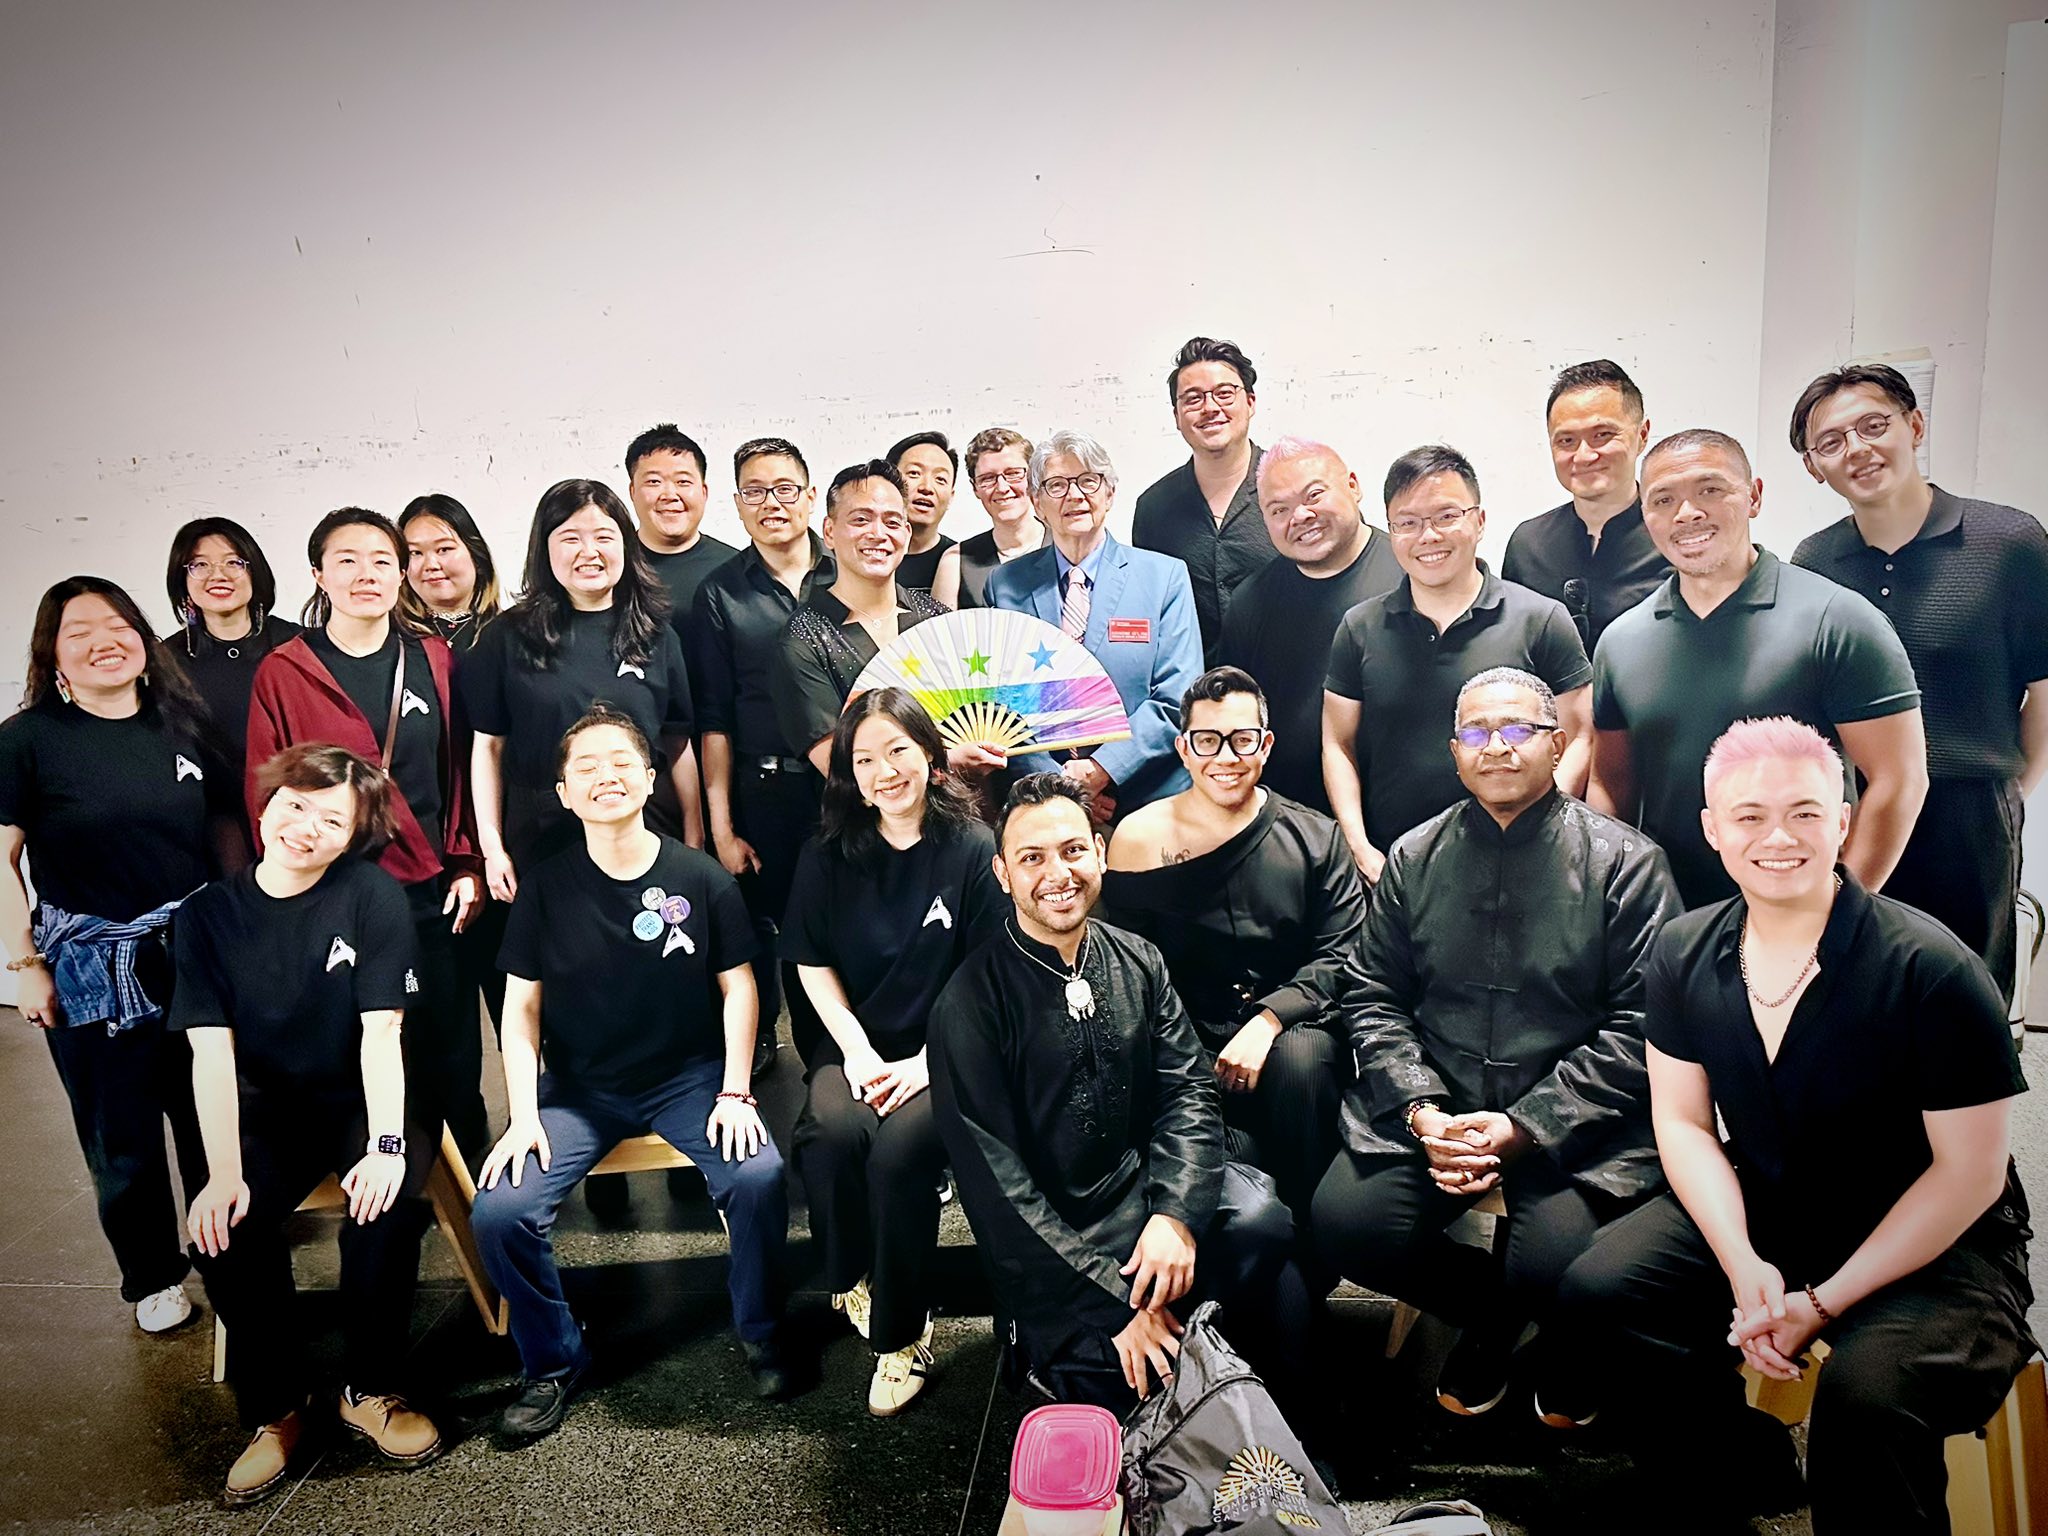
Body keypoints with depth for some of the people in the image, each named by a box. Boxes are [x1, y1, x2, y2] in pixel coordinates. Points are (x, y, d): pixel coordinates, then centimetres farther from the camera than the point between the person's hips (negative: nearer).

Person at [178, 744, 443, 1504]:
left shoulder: (371, 895, -11)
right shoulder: (209, 912, -4)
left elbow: (381, 1029, -16)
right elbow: (211, 1050, -10)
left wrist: (386, 1145, -26)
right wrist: (225, 1174, -20)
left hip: (367, 1099, -2)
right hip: (269, 1107, 2)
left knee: (388, 1201, -30)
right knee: (225, 1227, -24)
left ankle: (371, 1389, -6)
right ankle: (273, 1408, 0)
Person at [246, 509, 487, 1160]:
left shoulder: (434, 659, 5)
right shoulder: (283, 673, -1)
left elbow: (461, 770, 7)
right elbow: (265, 793, 1)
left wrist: (466, 866, 2)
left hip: (433, 893, 2)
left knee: (452, 1057, 9)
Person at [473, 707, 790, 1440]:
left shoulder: (701, 878, -4)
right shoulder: (545, 886, -2)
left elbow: (737, 986, 0)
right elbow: (521, 1007, 0)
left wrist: (735, 1091, -9)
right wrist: (524, 1117, -10)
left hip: (689, 1077, -1)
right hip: (579, 1088, 2)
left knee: (760, 1175, -27)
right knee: (498, 1210, -19)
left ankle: (759, 1332, 3)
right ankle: (553, 1361, 10)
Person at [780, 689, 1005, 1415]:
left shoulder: (971, 849, -5)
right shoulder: (828, 856, 4)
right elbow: (813, 965, 7)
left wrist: (925, 1062, -15)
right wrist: (857, 1050, -8)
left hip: (945, 1050, -2)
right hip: (857, 1045, 3)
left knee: (900, 1144, -30)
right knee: (832, 1129, -28)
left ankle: (902, 1332, -9)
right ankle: (853, 1280, 2)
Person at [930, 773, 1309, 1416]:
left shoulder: (1137, 961, 7)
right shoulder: (970, 1003, -9)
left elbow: (1188, 1092, 2)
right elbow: (994, 1181, -11)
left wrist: (1176, 1215, -18)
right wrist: (1116, 1302, -17)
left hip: (1148, 1189, 5)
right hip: (1050, 1242, -4)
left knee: (1261, 1222, -26)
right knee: (1123, 1385, -30)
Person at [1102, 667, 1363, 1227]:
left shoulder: (1316, 840, 4)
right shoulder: (1140, 839, 0)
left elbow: (1343, 956, -3)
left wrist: (1269, 1019, -20)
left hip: (1290, 1032, 2)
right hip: (1189, 1053, -1)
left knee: (1300, 1056, -33)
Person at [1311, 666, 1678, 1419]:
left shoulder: (1624, 863, -2)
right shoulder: (1413, 858, 9)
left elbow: (1638, 1026, -7)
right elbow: (1373, 997, 8)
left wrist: (1524, 1125, -15)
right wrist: (1421, 1109, -10)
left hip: (1570, 1124, -3)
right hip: (1432, 1109, 3)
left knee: (1556, 1265, -28)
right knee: (1345, 1223, -19)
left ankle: (1567, 1347, 14)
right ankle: (1492, 1310, 12)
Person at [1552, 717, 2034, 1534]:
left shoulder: (1931, 970, -19)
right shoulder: (1684, 954, -5)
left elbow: (1969, 1171, -15)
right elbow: (1683, 1119, 0)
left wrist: (1824, 1303, -18)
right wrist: (1742, 1265, -16)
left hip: (1933, 1250, -4)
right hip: (1758, 1214, 5)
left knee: (1866, 1388, -34)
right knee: (1595, 1293, -15)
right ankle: (1755, 1461, 11)